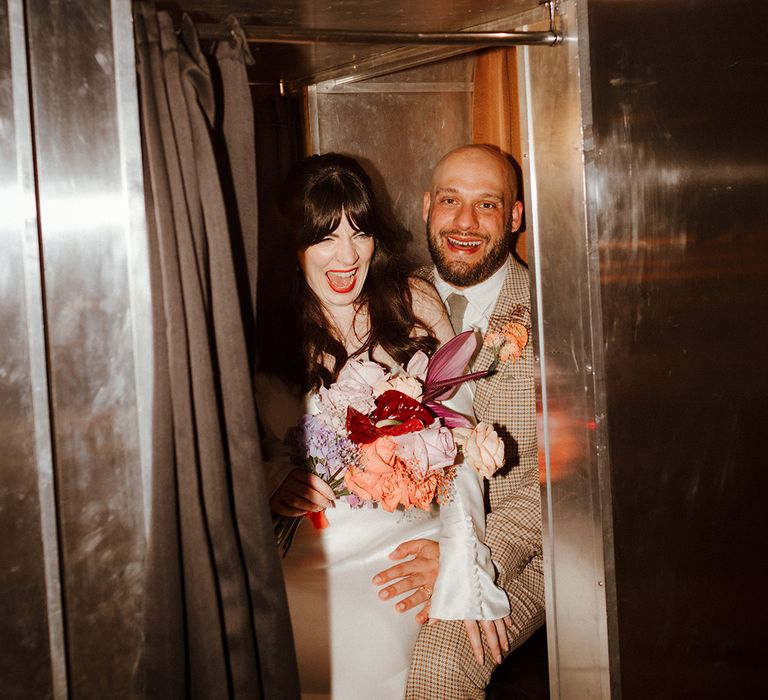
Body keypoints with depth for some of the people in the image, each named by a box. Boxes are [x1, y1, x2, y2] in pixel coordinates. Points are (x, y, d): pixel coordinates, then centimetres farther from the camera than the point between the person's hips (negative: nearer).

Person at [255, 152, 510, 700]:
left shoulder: (416, 304, 3)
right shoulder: (268, 333, 4)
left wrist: (461, 567, -9)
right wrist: (278, 484, -11)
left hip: (407, 541, -1)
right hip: (308, 553, 1)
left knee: (370, 651, -22)